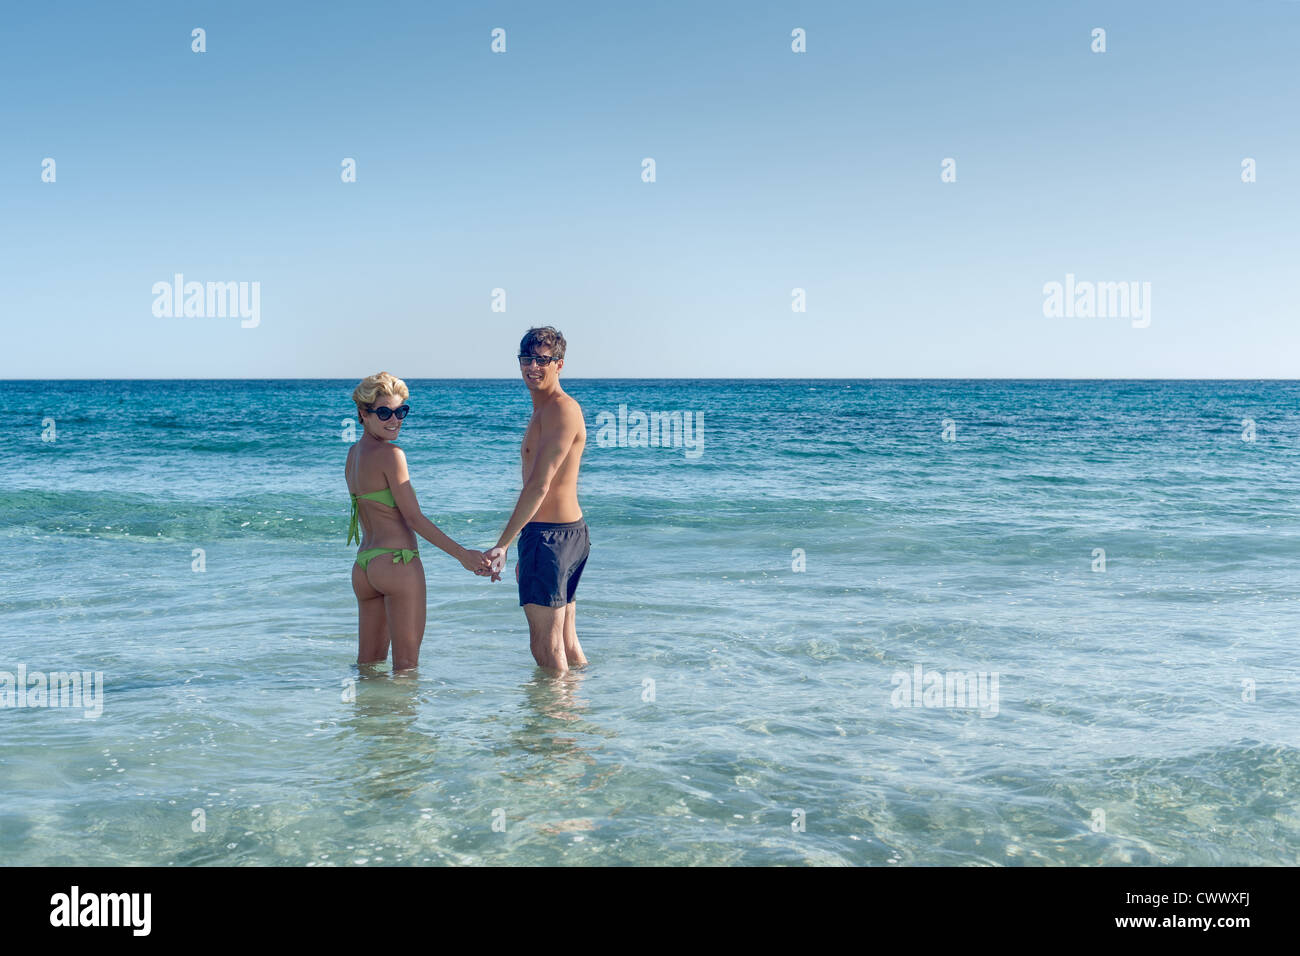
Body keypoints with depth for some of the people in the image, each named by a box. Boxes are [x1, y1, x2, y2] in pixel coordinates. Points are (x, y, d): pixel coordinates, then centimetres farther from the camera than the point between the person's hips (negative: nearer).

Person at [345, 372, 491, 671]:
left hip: (363, 565, 8)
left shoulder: (353, 453, 13)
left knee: (369, 663, 17)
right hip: (398, 562, -8)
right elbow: (414, 517, -14)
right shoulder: (391, 454, -12)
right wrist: (462, 554, -13)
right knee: (406, 665, -1)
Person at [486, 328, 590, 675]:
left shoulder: (561, 409, -14)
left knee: (547, 648, -6)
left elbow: (539, 485, -21)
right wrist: (527, 552, 24)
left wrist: (503, 544, -23)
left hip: (551, 535, -10)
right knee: (567, 644, 16)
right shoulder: (542, 411, 19)